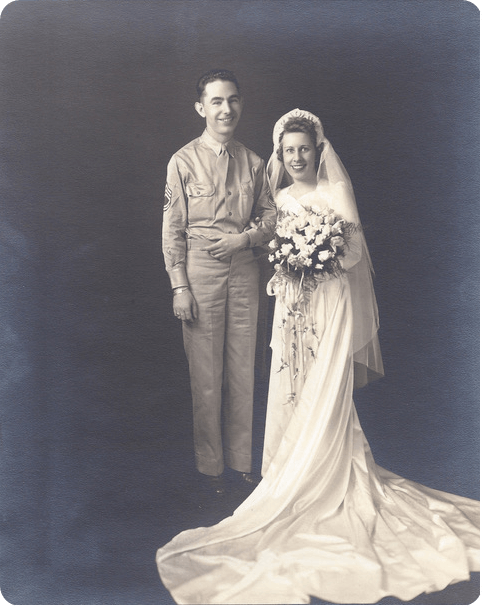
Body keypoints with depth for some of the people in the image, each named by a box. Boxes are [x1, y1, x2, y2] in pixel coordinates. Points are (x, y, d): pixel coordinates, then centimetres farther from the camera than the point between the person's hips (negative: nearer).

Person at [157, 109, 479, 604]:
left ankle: (327, 486, 9)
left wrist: (317, 262, -15)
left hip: (331, 302, -4)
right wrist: (283, 265, -1)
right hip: (292, 303, 5)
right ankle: (291, 477, 18)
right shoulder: (280, 198, 12)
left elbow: (354, 251, -4)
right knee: (290, 391, 5)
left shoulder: (336, 194, -2)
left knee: (324, 398, -3)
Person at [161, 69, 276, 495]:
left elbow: (270, 216, 13)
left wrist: (245, 236, -8)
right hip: (201, 273, -3)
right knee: (206, 376, 3)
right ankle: (210, 464, 21)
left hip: (244, 272, 4)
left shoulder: (253, 163, 8)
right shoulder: (184, 162, -2)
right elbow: (173, 229, -3)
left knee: (243, 372, 10)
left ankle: (241, 458, 26)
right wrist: (180, 287, -8)